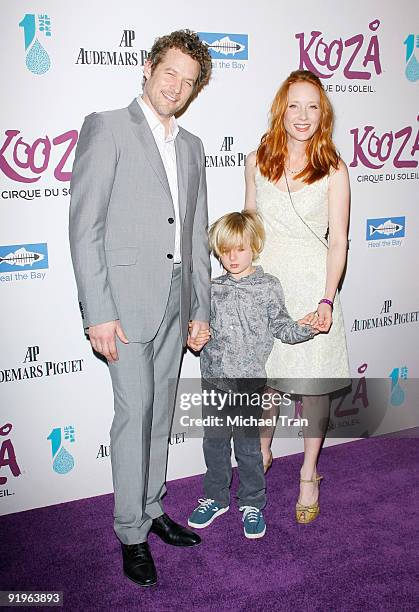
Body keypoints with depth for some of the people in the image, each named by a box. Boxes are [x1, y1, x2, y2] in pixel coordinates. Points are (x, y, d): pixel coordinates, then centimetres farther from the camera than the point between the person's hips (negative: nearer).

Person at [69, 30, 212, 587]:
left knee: (160, 411, 14)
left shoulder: (192, 147, 16)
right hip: (126, 296, -6)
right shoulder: (107, 128, -4)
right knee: (136, 412, -3)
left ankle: (152, 509, 30)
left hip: (176, 300, 6)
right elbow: (85, 227, -11)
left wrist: (201, 309, 13)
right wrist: (99, 312, -16)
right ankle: (132, 535, 14)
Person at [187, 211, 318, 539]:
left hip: (248, 380, -3)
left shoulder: (268, 287, -2)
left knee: (247, 444, 6)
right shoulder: (214, 289, 6)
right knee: (214, 441, 14)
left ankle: (252, 504, 24)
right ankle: (216, 498, 31)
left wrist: (301, 328, -20)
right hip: (213, 379, 4)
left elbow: (280, 326, -2)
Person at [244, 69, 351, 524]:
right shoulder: (257, 162, 4)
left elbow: (337, 241, -6)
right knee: (262, 375, 12)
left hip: (311, 282, -2)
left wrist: (327, 300, -16)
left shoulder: (333, 170, -4)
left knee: (312, 382, 5)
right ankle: (262, 455, 37)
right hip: (262, 280, 2)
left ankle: (309, 475, 24)